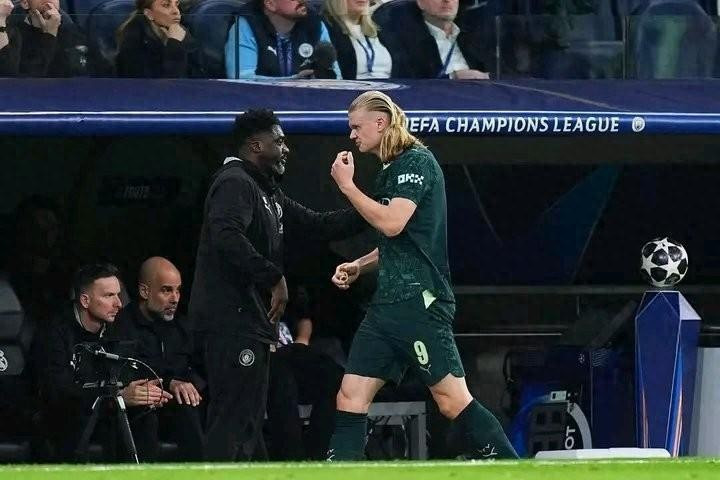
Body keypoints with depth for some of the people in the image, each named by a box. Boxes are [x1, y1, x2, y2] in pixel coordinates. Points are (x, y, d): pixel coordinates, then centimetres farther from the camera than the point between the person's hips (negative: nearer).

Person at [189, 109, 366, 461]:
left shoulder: (267, 192, 21)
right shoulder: (235, 184, -11)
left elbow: (317, 226, 24)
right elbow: (227, 237, -27)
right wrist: (274, 277, -23)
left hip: (252, 319, 11)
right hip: (232, 317, -11)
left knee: (249, 417, 12)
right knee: (233, 415, -14)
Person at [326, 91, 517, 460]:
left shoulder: (416, 162, -8)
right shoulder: (391, 170, 19)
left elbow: (392, 223, -20)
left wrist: (347, 185, -12)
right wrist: (359, 266, 15)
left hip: (419, 302, -9)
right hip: (387, 304, 9)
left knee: (452, 401, -11)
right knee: (350, 398, 2)